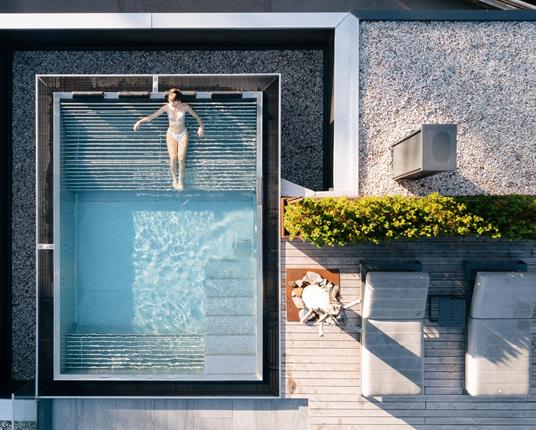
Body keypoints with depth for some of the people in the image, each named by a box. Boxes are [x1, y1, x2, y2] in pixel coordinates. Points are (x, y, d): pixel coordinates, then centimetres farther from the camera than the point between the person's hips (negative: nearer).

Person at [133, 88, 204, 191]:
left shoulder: (185, 107, -12)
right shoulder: (166, 107, -11)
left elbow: (197, 116, -1)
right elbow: (152, 116, -13)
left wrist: (201, 127, -15)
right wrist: (140, 122, -24)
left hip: (183, 134, 0)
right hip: (171, 134, 1)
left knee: (181, 158, -12)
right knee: (173, 158, -13)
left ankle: (181, 180, 5)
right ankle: (174, 179, 9)